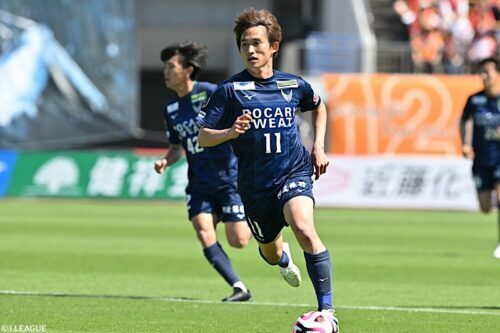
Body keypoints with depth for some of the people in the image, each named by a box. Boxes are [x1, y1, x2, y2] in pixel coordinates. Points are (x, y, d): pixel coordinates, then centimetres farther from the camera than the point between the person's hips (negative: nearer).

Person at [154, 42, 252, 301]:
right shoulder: (171, 109, 8)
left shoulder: (210, 93, -12)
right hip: (199, 183, 6)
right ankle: (239, 288, -7)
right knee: (205, 236, -13)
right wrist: (166, 161, 0)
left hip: (229, 177, -6)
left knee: (238, 241, -8)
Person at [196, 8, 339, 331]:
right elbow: (203, 137, -7)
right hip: (255, 182, 1)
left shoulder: (293, 85, 1)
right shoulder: (230, 90, -6)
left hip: (294, 172, -1)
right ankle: (283, 257, 61)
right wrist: (231, 132, -26)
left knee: (304, 228, -30)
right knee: (270, 252, 18)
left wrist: (319, 146, 14)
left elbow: (319, 107, 25)